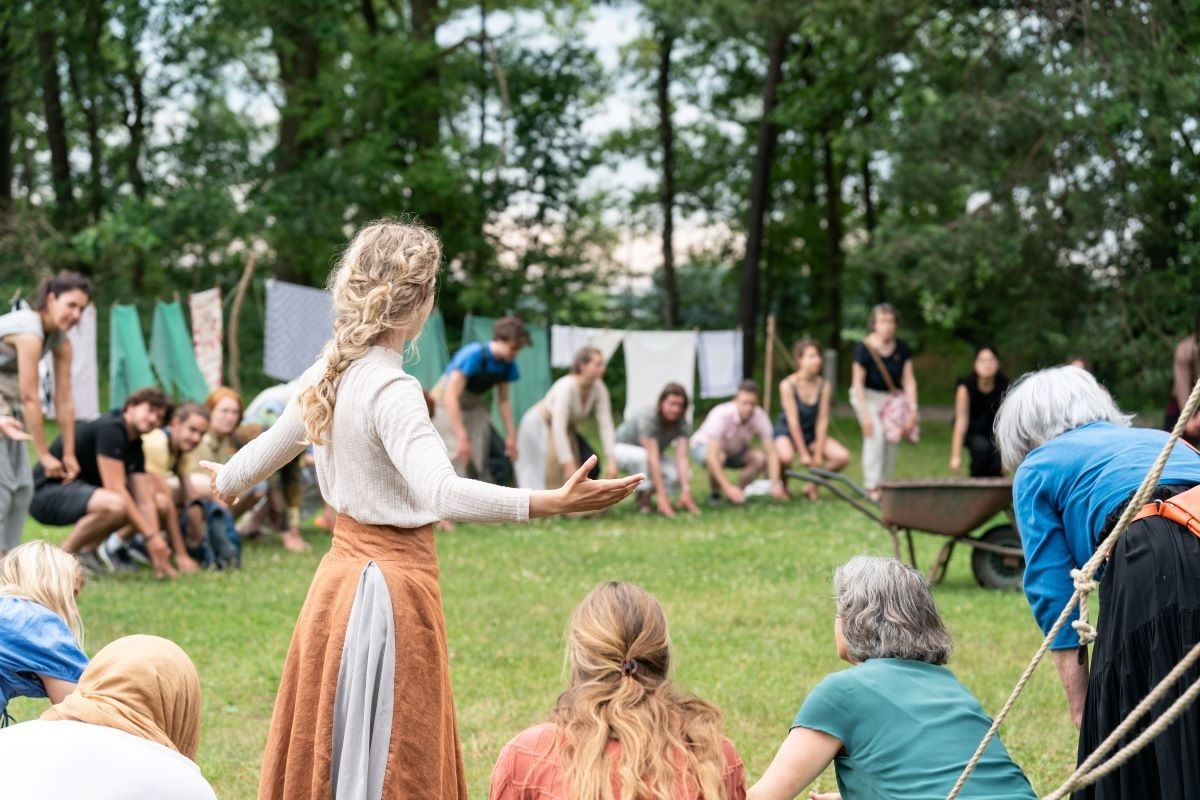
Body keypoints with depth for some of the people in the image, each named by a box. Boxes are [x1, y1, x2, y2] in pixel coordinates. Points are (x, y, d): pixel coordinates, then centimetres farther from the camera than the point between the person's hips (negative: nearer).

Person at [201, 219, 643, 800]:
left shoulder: (327, 375, 5)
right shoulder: (391, 390, -21)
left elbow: (270, 447, 22)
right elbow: (441, 494, -36)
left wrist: (226, 481, 45)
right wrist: (552, 503, -46)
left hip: (341, 575, 9)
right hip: (393, 584, -9)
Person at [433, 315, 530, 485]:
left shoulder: (507, 364, -8)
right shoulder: (473, 355, -29)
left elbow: (503, 400, 5)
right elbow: (451, 396, -32)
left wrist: (511, 435, 2)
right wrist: (462, 436, -35)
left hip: (475, 406, 7)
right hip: (447, 407, -6)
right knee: (457, 461, -18)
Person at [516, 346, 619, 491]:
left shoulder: (599, 388, -15)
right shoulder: (567, 387, -33)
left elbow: (606, 425, -16)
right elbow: (558, 428, -37)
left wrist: (611, 460, -25)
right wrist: (568, 464, -42)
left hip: (567, 430, 7)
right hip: (539, 426, -7)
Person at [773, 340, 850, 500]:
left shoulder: (824, 386, -9)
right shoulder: (788, 385, -20)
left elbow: (822, 421, -11)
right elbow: (793, 421, -21)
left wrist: (818, 454, -15)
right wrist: (803, 454, -21)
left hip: (812, 433, 4)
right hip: (787, 432, -4)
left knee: (843, 456, -18)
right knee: (786, 457, -39)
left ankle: (813, 485, 9)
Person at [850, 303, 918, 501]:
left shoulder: (901, 349, -5)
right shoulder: (864, 349, -17)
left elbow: (909, 380, -3)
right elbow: (858, 382, -15)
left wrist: (912, 408, -12)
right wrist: (865, 414, -20)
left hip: (892, 396, 4)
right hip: (867, 396, -4)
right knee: (875, 434, -22)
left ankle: (884, 483, 2)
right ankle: (871, 486, -18)